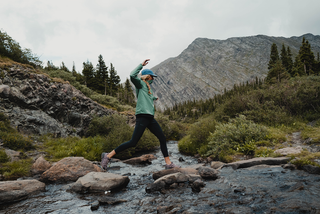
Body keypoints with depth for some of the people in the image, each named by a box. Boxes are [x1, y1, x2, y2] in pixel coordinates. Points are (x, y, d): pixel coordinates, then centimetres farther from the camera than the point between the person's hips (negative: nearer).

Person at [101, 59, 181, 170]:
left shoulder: (147, 87, 21)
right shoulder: (140, 84, -3)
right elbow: (132, 76, -21)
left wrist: (154, 98, 43)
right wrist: (141, 64, -15)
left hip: (150, 118, 9)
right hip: (142, 117, -9)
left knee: (162, 139, 8)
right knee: (133, 142, -11)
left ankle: (168, 163, 18)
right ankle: (108, 156, -1)